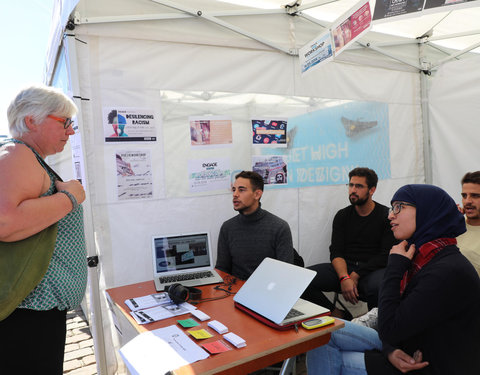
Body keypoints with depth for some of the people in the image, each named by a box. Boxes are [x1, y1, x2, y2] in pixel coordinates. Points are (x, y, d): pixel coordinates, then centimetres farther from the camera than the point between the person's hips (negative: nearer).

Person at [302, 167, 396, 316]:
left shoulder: (387, 216, 1)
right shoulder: (342, 215, 10)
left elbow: (385, 255, -6)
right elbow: (336, 252, 1)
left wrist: (355, 276, -15)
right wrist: (344, 278, -19)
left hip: (374, 269, -3)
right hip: (345, 268, 3)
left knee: (377, 287, -40)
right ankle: (337, 315, -1)